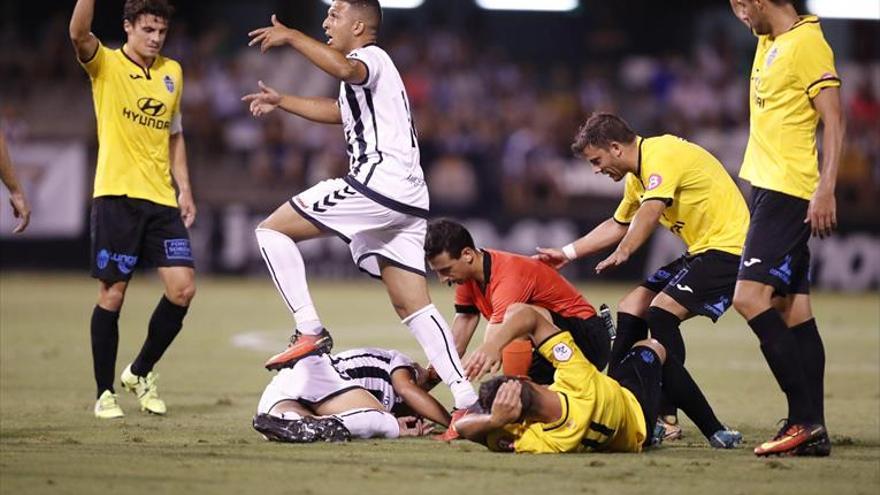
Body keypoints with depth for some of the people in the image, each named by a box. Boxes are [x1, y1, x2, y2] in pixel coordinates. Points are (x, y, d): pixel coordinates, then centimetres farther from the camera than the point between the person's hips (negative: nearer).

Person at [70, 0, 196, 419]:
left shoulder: (171, 73, 14)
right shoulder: (106, 65, -2)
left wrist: (184, 189, 14)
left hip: (162, 198, 5)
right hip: (116, 196, -5)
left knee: (183, 288, -4)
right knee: (112, 294, -2)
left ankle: (141, 372, 17)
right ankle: (105, 393, 9)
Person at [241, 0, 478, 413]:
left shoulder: (372, 58, -2)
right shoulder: (365, 73, 29)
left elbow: (345, 69, -29)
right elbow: (338, 111, 49)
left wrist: (291, 37, -21)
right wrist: (281, 101, 53)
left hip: (376, 185, -10)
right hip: (407, 202, 10)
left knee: (272, 230, -3)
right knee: (412, 306, 5)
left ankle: (309, 331, -11)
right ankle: (466, 398, -4)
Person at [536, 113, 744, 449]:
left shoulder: (662, 157, -17)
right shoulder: (639, 174, 15)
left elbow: (650, 211, -34)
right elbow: (619, 225, 30)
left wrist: (623, 253, -43)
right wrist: (567, 253, 29)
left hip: (728, 247, -10)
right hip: (701, 251, 10)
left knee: (661, 312, -23)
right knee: (631, 308, 8)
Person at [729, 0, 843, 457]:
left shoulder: (807, 43, -12)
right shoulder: (768, 43, 15)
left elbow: (834, 120, -16)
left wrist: (825, 190, -21)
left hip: (788, 191, -10)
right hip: (766, 184, 10)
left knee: (750, 296, -17)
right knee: (792, 309, 6)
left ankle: (804, 417, -18)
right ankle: (813, 431, 6)